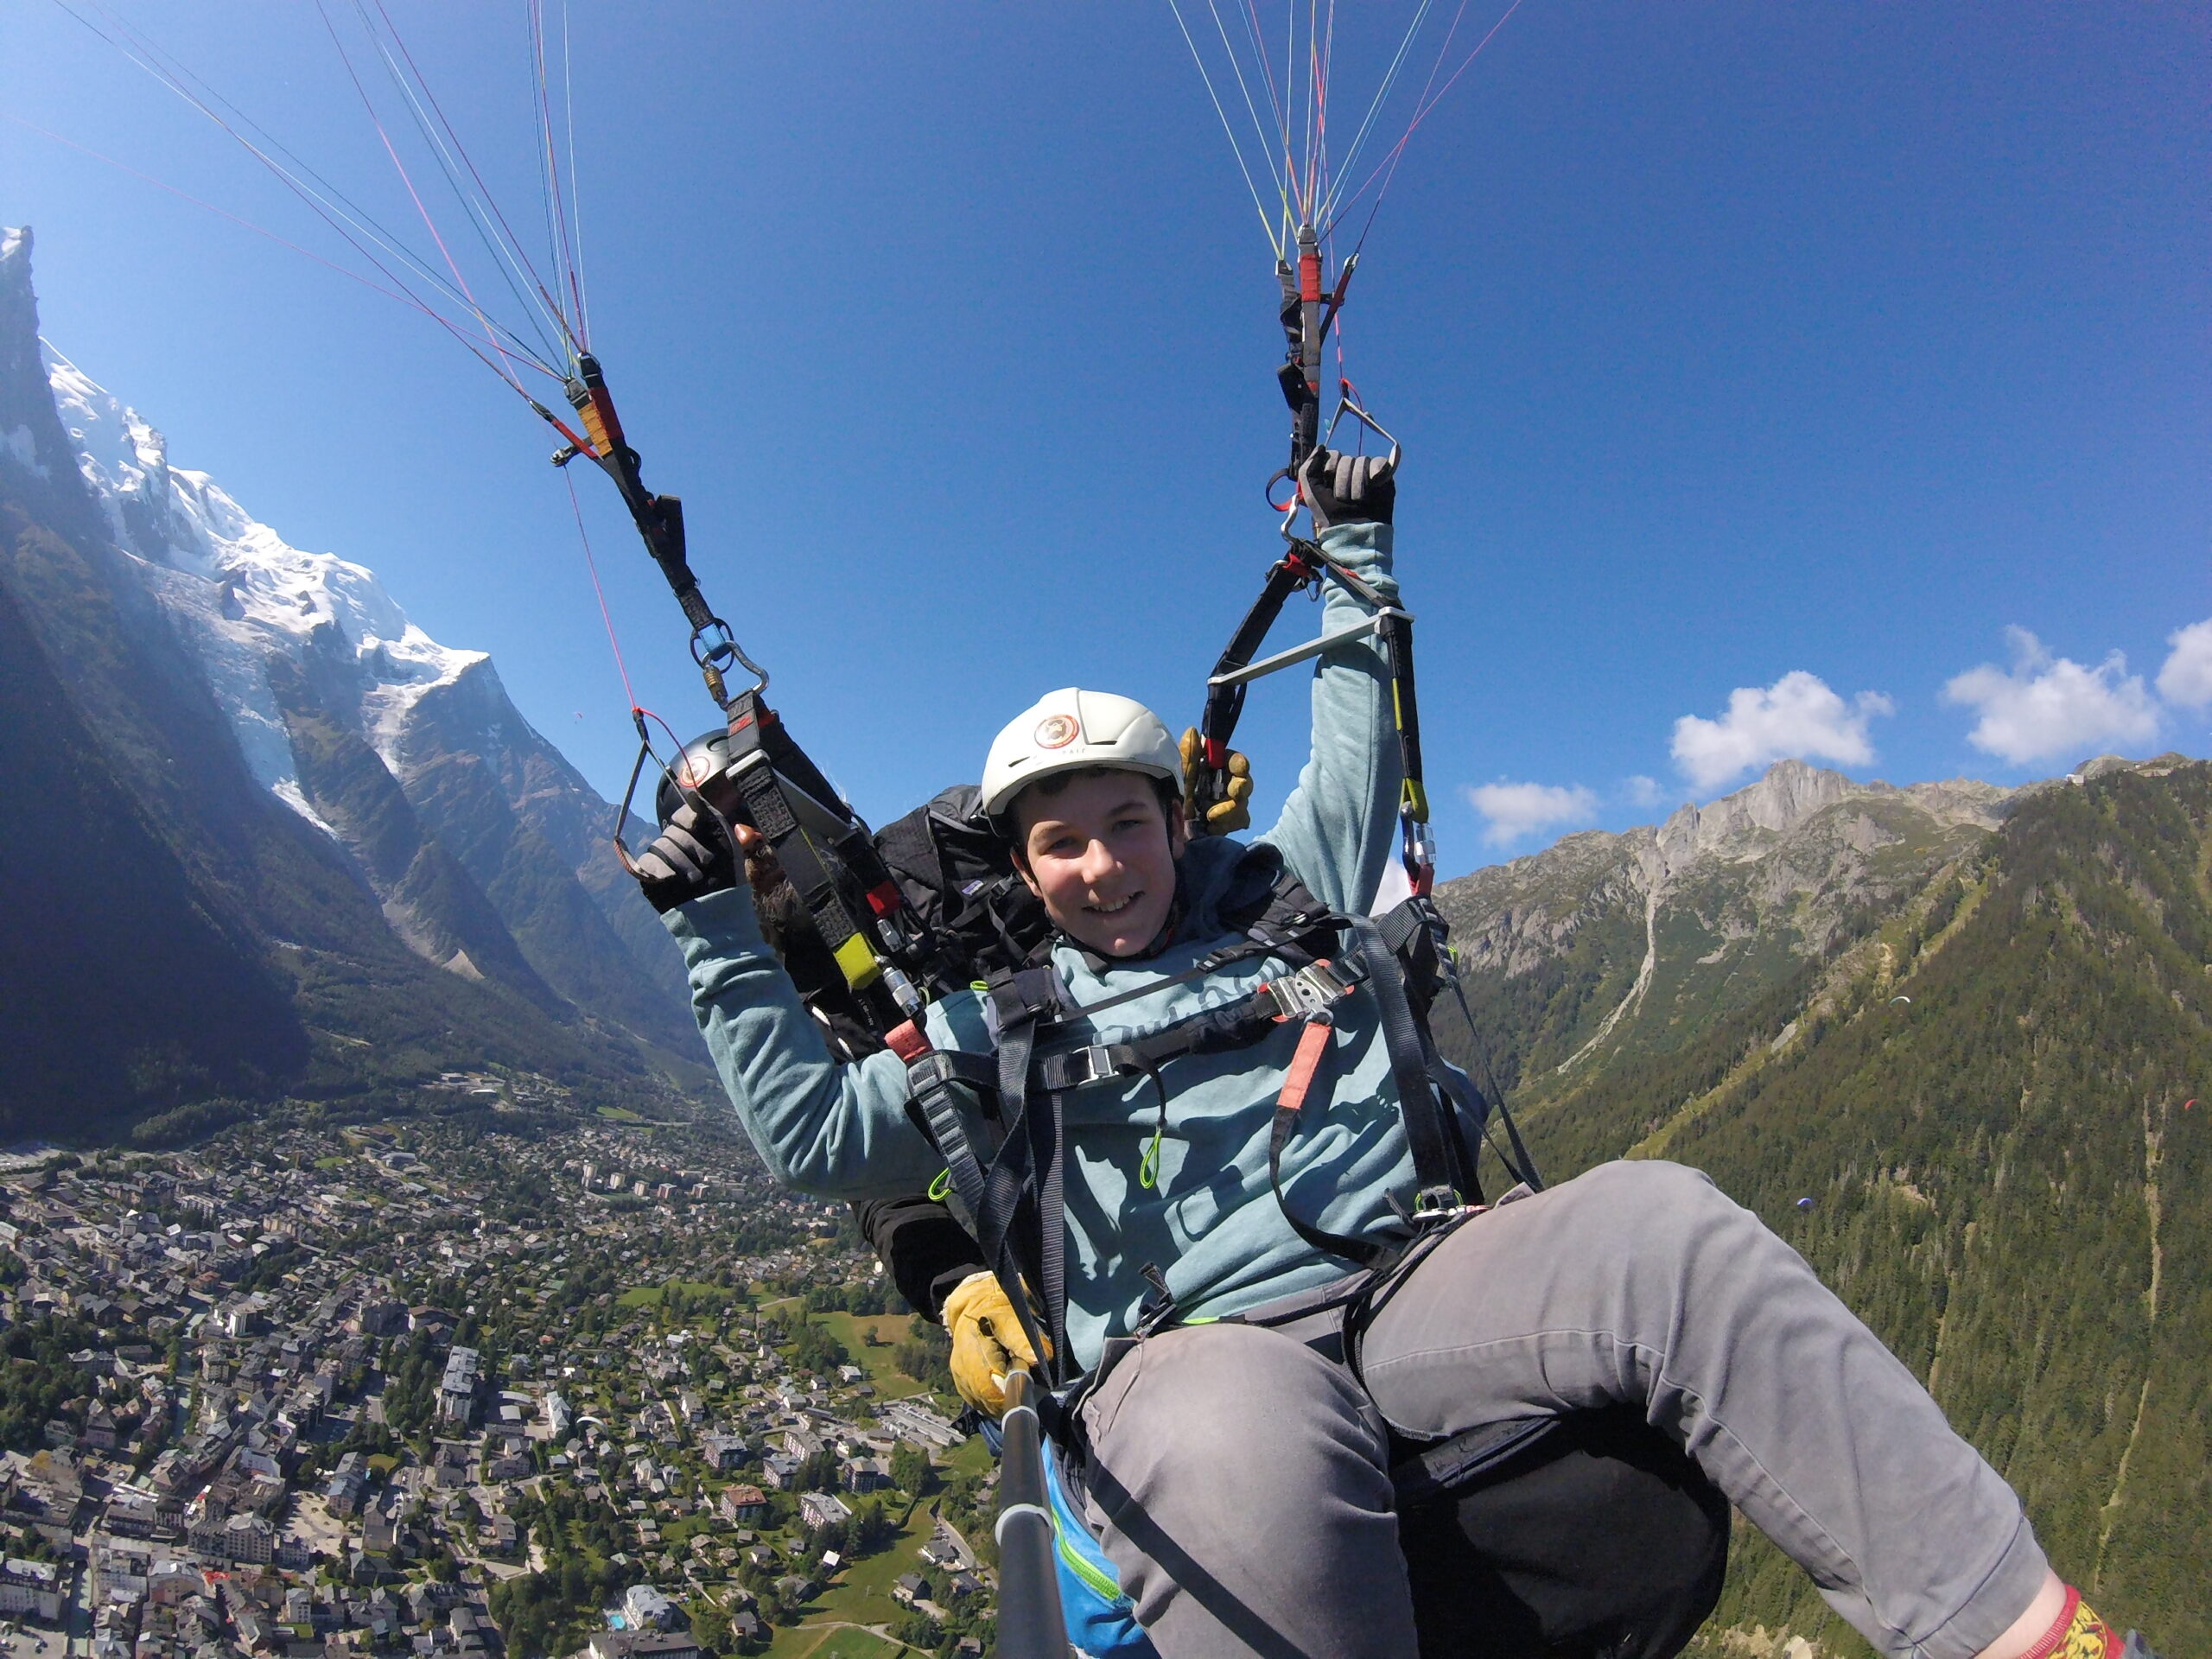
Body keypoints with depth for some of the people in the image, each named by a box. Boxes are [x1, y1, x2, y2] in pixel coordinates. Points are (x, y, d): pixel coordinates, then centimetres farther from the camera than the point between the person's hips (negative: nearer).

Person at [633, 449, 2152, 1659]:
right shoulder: (996, 1026, 14)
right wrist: (723, 934, 7)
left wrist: (1355, 561, 29)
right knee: (1240, 1451, -41)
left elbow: (1357, 762, 28)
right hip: (1190, 1356, -2)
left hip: (1413, 1294, 4)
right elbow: (818, 1133, 11)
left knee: (1662, 1228, -26)